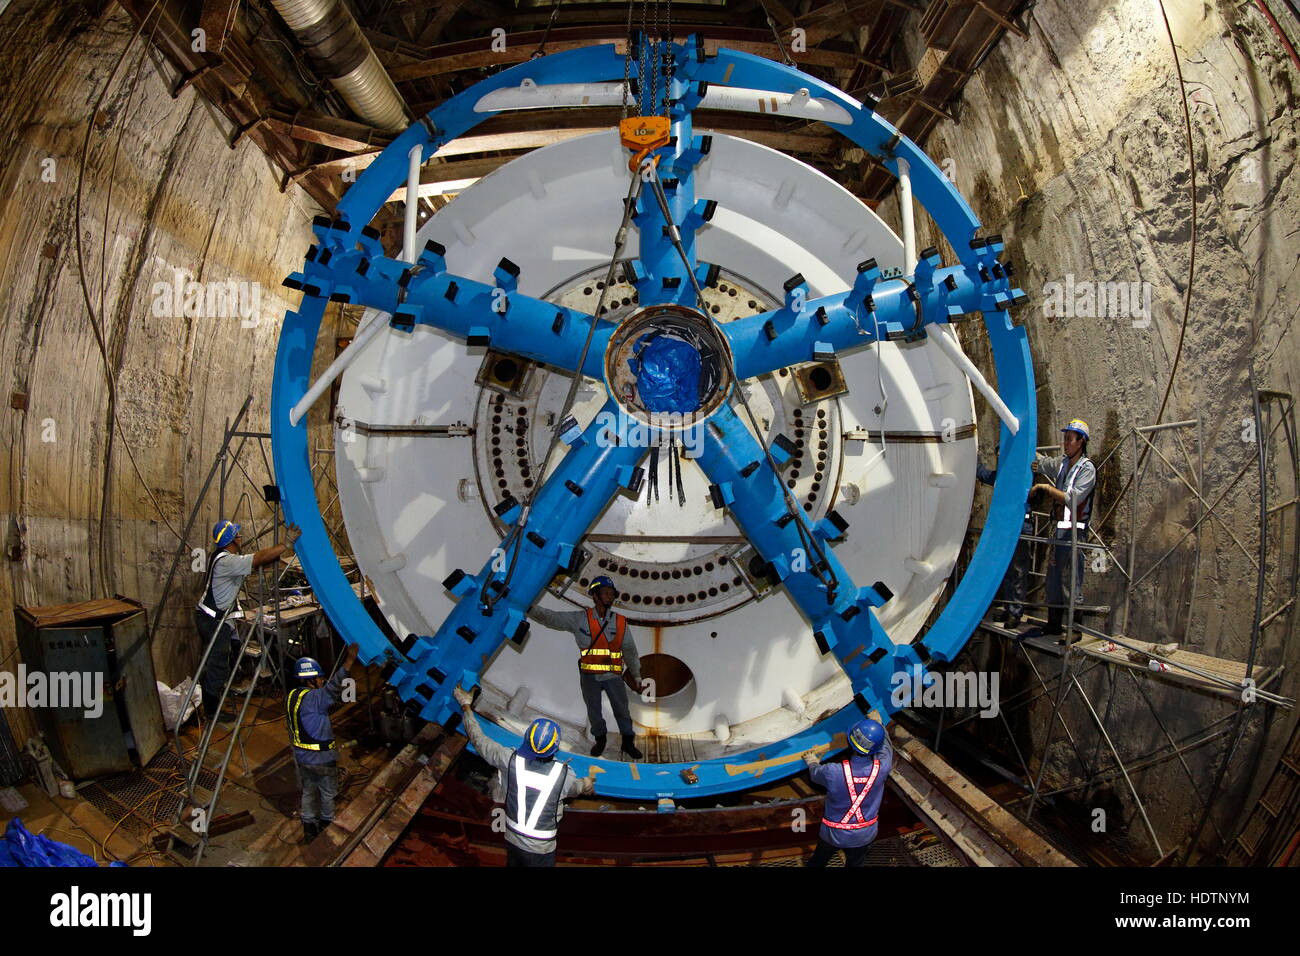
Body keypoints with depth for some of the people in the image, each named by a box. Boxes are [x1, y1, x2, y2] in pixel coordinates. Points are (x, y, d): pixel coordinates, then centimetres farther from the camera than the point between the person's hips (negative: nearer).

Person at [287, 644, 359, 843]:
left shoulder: (292, 696, 2)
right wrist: (348, 662, -53)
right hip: (321, 759, -8)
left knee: (308, 791, 22)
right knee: (328, 794, 12)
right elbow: (333, 689, -45)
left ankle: (309, 830, 32)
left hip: (301, 757, 9)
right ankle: (327, 824, 26)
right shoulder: (313, 698, -26)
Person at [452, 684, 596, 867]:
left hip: (512, 842, 3)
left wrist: (466, 705, 6)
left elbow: (478, 738, -8)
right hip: (541, 852, -2)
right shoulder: (563, 774, -23)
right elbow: (579, 787, 2)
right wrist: (589, 781, 27)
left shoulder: (510, 760, -23)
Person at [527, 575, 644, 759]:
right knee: (594, 711, 14)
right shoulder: (579, 619, -4)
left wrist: (636, 675, 14)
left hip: (613, 676, 0)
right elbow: (550, 618, -7)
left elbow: (630, 650, 8)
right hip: (589, 676, 0)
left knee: (622, 710, 7)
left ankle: (628, 742, 25)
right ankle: (600, 740, 36)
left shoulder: (620, 622, -1)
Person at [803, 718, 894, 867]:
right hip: (864, 836, 2)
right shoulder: (881, 768, -28)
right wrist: (878, 722, 14)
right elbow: (886, 745, -4)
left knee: (818, 860, 26)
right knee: (856, 863, 26)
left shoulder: (832, 772, -33)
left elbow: (815, 774, -7)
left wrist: (812, 762, 16)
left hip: (833, 833, -1)